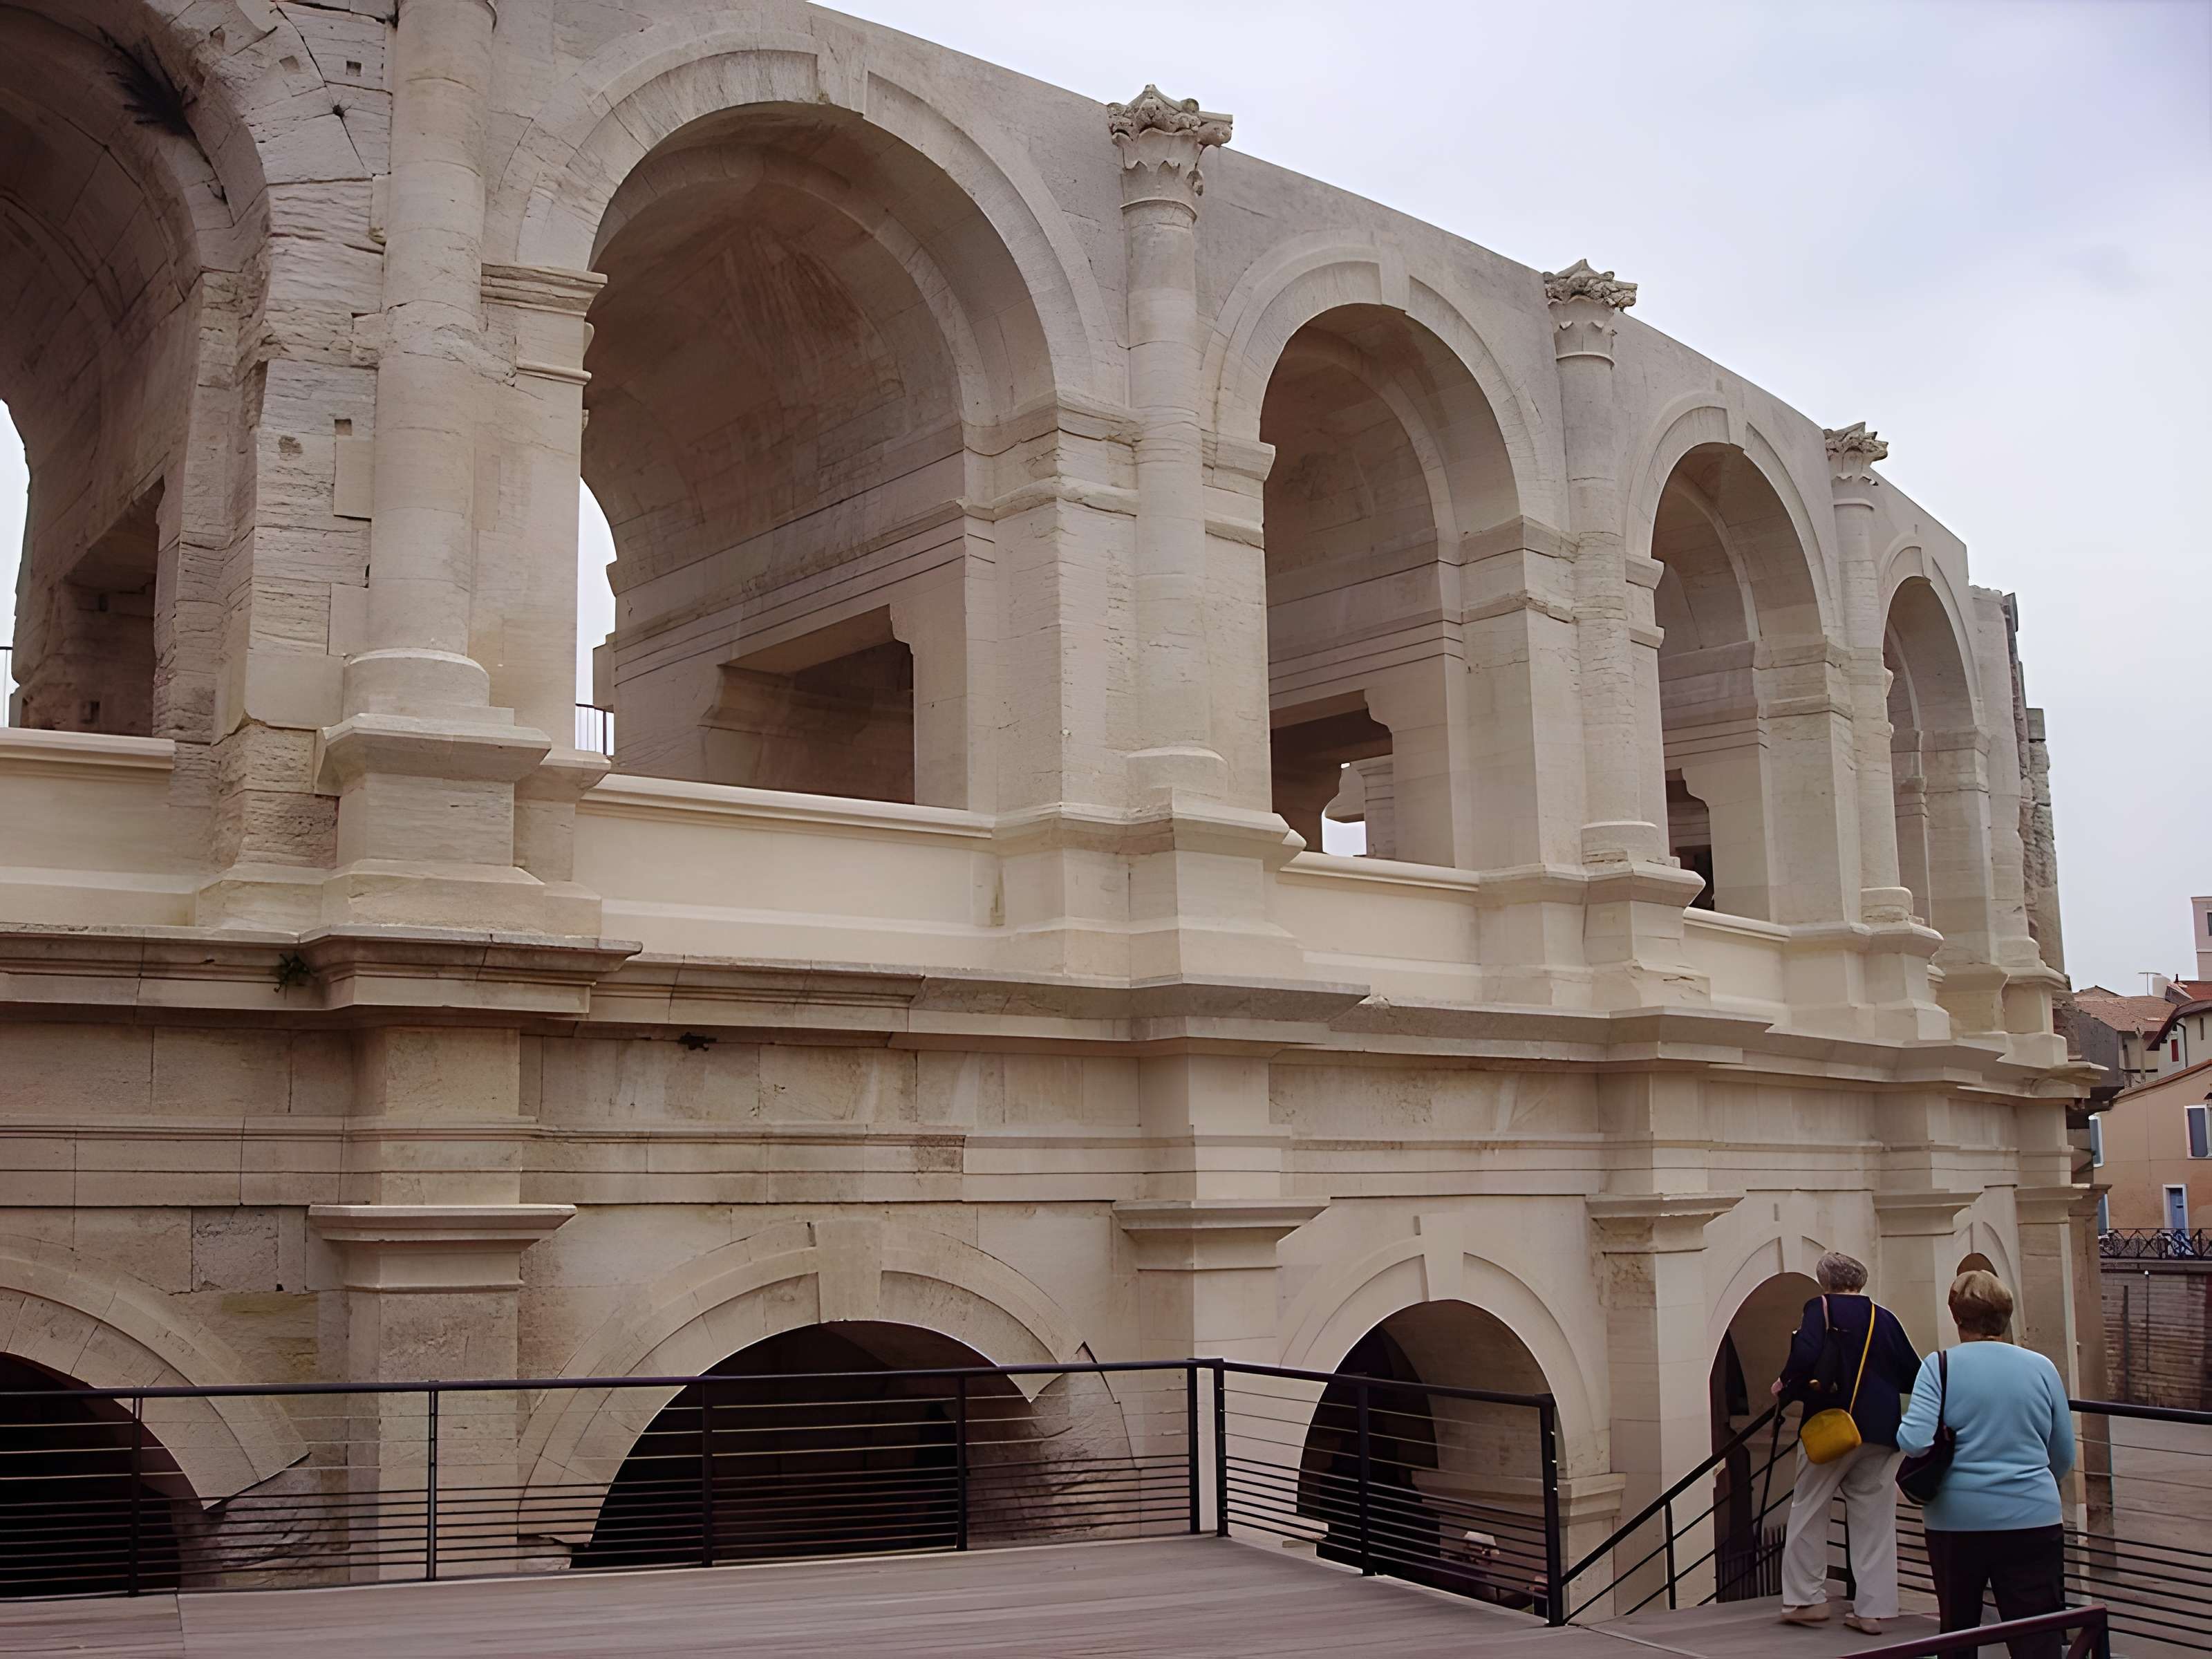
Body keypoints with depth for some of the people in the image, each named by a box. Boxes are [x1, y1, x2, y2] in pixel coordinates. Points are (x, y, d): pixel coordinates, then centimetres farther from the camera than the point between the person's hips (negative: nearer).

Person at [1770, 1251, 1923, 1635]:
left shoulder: (1820, 1308, -5)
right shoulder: (1884, 1318, 6)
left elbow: (1805, 1356, -22)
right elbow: (1914, 1373, 5)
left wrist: (1785, 1385, -4)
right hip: (1881, 1431, 3)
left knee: (1809, 1511, 10)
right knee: (1875, 1521, 9)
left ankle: (1807, 1599, 11)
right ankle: (1873, 1610, 8)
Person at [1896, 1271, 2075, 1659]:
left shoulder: (1940, 1367, -5)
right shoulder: (2041, 1367, 2)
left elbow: (1915, 1440, -17)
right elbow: (2064, 1457, 10)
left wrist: (1899, 1429, 5)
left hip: (1957, 1521, 0)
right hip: (2032, 1521, 0)